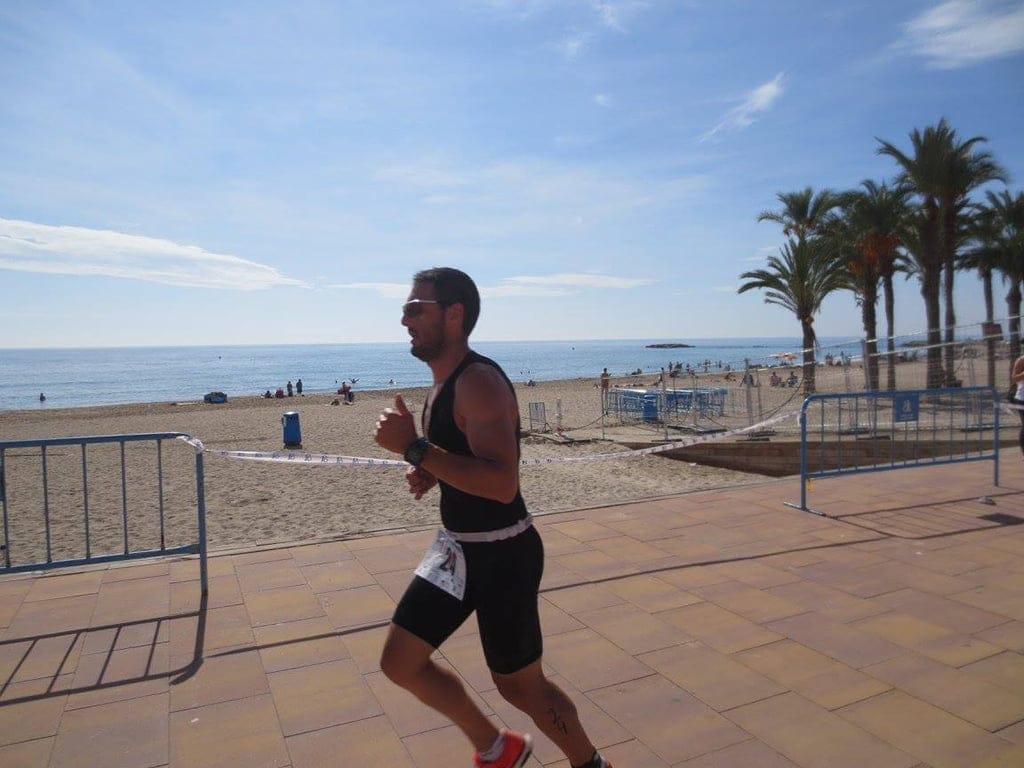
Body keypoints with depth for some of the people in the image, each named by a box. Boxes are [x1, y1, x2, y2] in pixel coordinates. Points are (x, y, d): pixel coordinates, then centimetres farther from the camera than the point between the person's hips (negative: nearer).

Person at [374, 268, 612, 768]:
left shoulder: (479, 382, -23)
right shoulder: (443, 383, 7)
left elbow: (502, 483, -35)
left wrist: (414, 448, -34)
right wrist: (428, 472, 1)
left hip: (503, 556, -9)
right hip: (456, 547, 9)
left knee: (520, 686, 8)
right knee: (400, 662, 12)